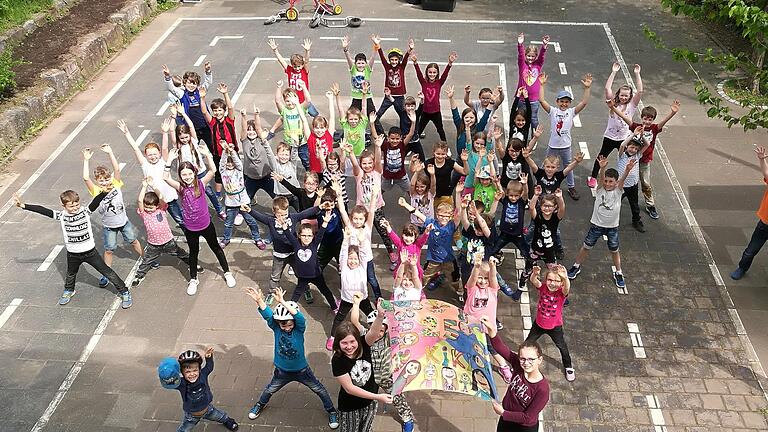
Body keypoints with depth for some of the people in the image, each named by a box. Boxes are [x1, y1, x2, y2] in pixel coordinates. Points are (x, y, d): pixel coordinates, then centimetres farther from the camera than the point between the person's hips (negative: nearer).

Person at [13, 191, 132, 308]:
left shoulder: (86, 211, -14)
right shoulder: (61, 216, -9)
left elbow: (97, 200, -29)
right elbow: (42, 210, -13)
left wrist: (105, 191, -48)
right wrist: (23, 205, -19)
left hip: (90, 251, -3)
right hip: (73, 254, 3)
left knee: (107, 272, 3)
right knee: (71, 275, 28)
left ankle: (124, 292, 15)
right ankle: (68, 291, 58)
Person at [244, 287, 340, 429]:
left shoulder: (299, 328, -25)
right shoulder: (276, 327, -19)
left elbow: (299, 317, -46)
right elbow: (267, 314, -36)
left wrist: (283, 302, -59)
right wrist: (259, 300, -55)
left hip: (302, 369, -2)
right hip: (282, 371, 2)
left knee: (319, 389, 11)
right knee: (270, 390, 25)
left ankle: (332, 411, 34)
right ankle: (260, 405, 55)